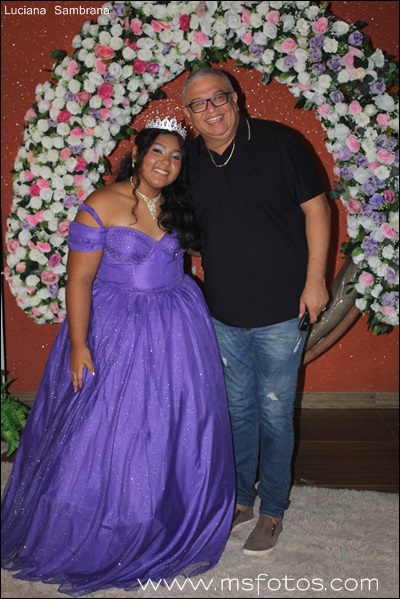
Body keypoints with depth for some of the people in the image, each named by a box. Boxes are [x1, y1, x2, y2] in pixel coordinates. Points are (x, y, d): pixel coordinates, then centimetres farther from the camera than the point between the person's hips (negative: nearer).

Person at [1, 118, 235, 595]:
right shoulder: (102, 206, -11)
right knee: (104, 434, 3)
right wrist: (78, 344, -15)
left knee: (175, 434, 11)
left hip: (176, 331, 5)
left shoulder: (179, 207, 6)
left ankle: (170, 536, 33)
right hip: (115, 330, -5)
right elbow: (79, 278, -12)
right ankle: (96, 543, 27)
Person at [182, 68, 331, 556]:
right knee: (238, 411, 17)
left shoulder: (278, 142, -9)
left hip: (280, 313, -4)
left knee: (274, 415, 7)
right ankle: (241, 498, 36)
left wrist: (315, 279, -9)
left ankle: (273, 510, 26)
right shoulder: (190, 161, 3)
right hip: (224, 316, 4)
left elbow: (315, 208, -6)